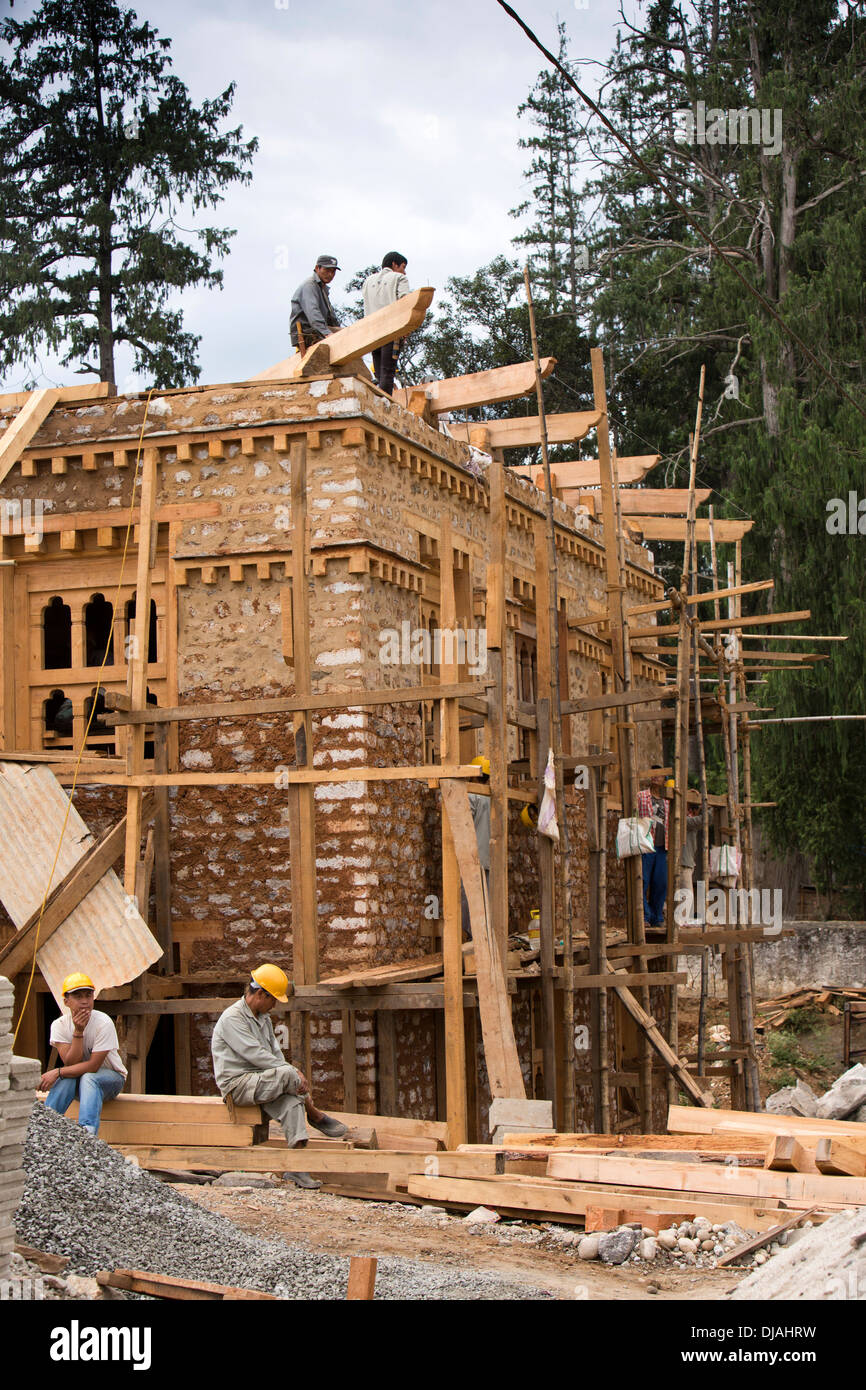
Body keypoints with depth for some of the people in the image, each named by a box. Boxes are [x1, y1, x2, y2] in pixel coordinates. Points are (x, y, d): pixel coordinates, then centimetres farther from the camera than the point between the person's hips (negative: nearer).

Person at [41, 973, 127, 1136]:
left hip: (111, 1077, -2)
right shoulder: (59, 1025, -12)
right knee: (67, 1077, -32)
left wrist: (57, 1072, -31)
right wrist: (78, 1031, -31)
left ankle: (87, 1132, -48)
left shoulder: (103, 1023, -22)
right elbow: (70, 1063, -21)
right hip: (78, 1078, 2)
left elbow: (93, 1066, -25)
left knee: (88, 1078, -35)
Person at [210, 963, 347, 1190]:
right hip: (237, 1084, -8)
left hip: (260, 1082, 8)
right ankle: (316, 1116, -4)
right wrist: (292, 1071, -20)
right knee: (287, 1075, -29)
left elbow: (275, 1052, 17)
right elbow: (256, 1055, -20)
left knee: (291, 1102, -19)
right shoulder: (232, 1018, -13)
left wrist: (293, 1072, -3)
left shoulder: (263, 1018, 18)